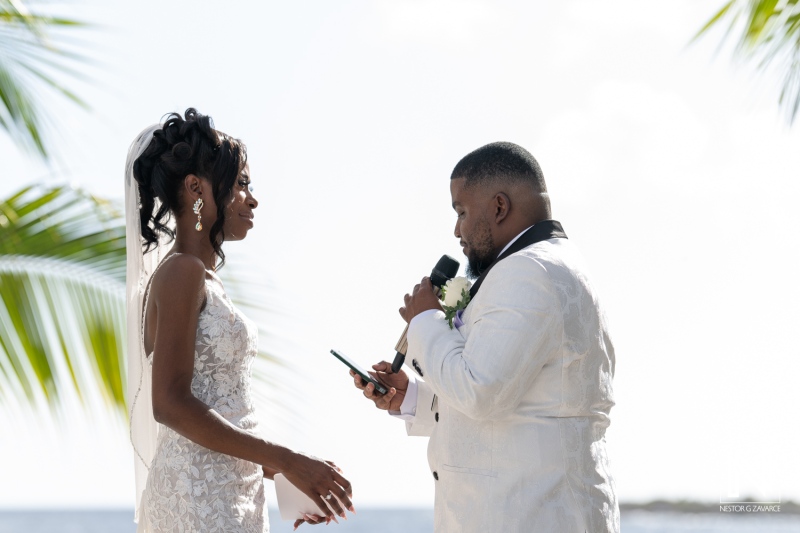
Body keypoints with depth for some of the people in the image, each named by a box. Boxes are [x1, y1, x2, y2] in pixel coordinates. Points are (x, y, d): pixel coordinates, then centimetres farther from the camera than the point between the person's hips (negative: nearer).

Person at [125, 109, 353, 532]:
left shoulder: (205, 278, 15)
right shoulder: (181, 272, -12)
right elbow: (171, 405, -20)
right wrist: (286, 462, -20)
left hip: (231, 493, 9)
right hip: (199, 497, -9)